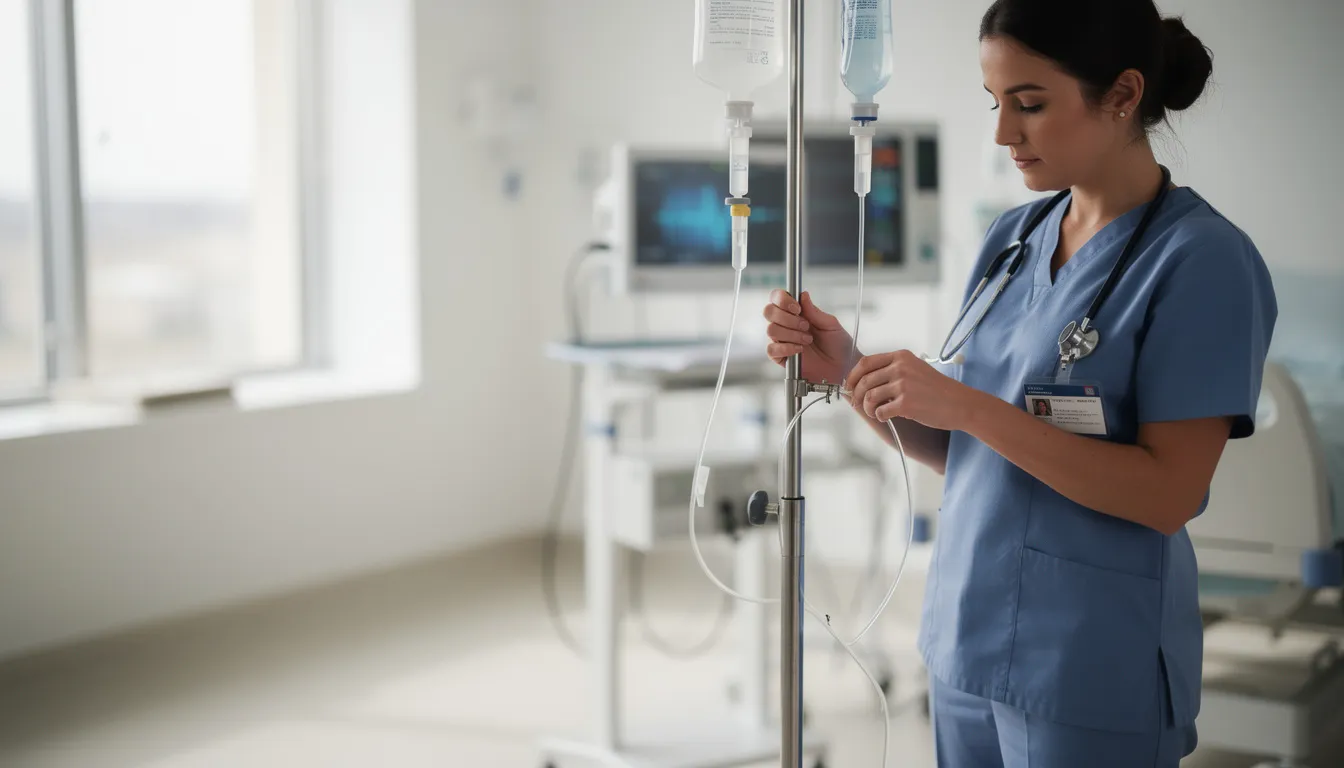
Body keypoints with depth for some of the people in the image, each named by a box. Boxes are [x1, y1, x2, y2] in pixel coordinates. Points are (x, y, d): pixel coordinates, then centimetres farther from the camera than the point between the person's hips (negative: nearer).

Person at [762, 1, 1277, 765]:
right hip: (965, 645, 6)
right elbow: (956, 448, 9)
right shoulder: (1013, 237, 6)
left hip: (1092, 673, -6)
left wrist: (966, 404, -24)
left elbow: (1167, 494, -18)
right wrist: (848, 370, -7)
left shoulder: (1201, 259, -13)